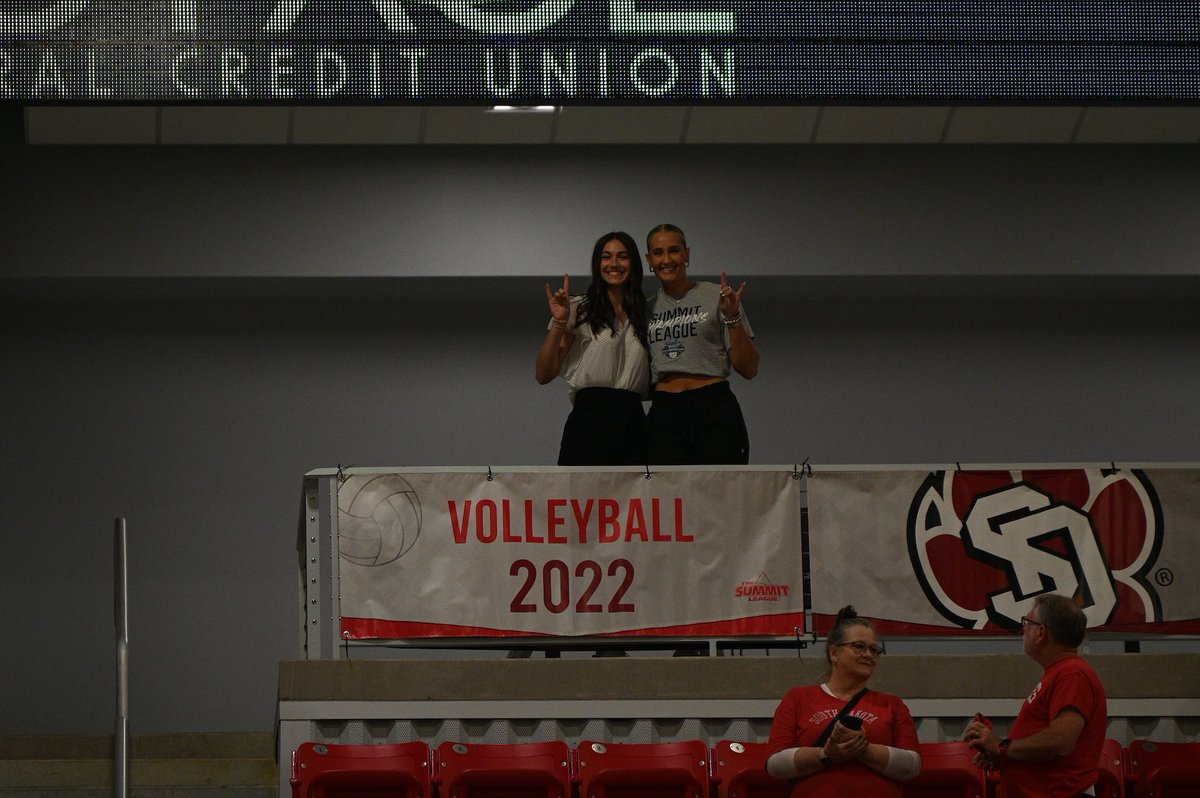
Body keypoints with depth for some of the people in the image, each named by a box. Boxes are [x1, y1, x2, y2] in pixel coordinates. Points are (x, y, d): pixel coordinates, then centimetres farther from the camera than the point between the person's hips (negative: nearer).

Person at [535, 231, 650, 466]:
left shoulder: (643, 314, 18)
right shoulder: (579, 310, 5)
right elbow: (543, 374, 0)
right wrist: (559, 323, -10)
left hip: (633, 422, 4)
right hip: (590, 419, -4)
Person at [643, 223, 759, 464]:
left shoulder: (715, 297, 5)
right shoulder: (647, 309, 16)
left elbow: (749, 369, 3)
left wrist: (732, 318, -10)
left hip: (715, 411, -3)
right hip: (663, 415, 3)